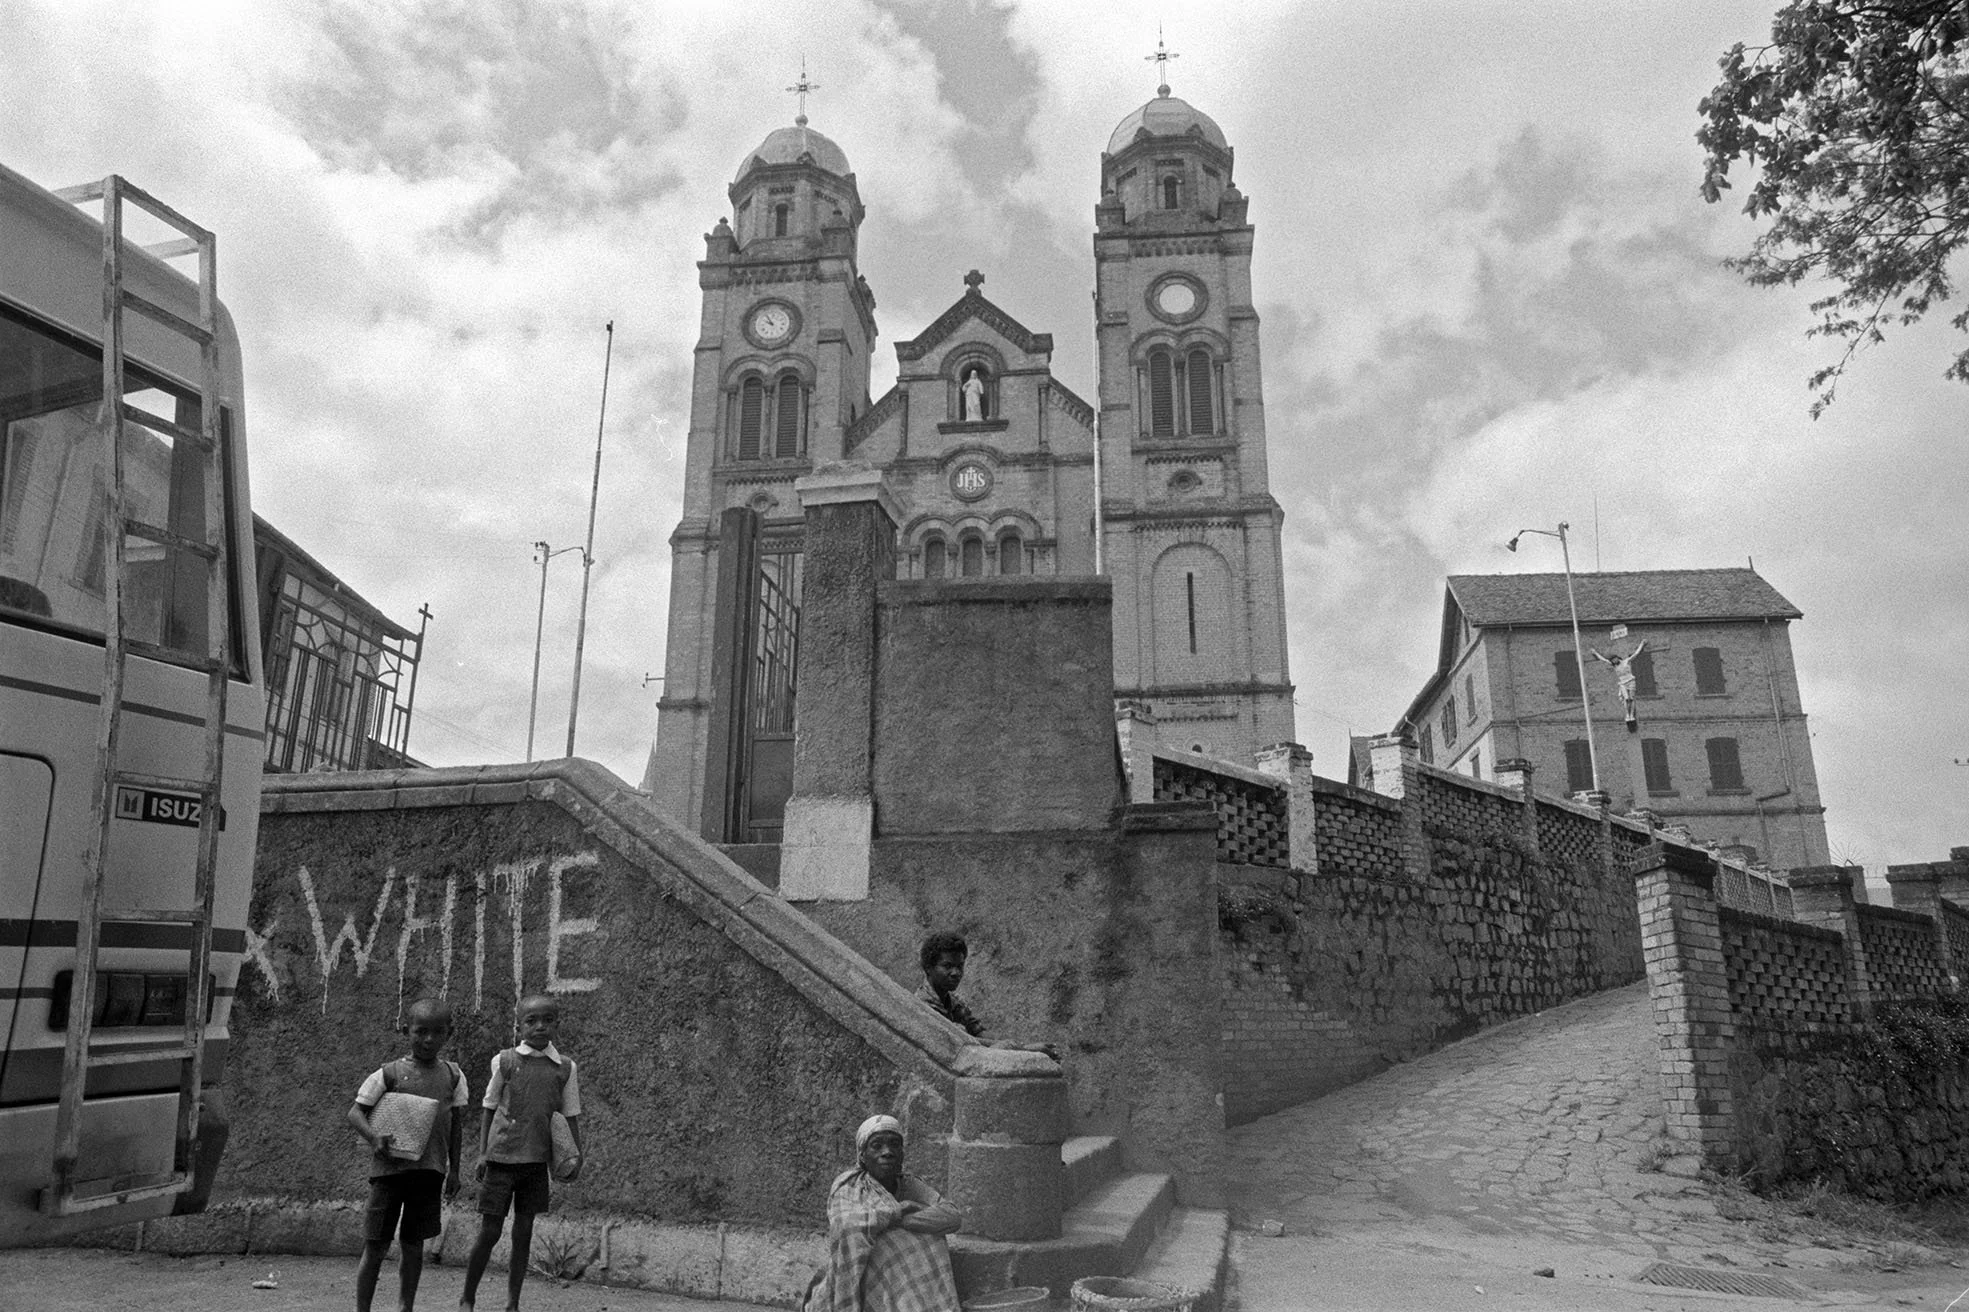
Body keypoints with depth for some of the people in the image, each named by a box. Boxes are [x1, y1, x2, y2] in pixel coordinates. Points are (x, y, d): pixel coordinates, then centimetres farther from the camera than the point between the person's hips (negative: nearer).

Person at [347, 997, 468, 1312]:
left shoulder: (452, 1076, 6)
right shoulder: (390, 1073, -3)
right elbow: (355, 1112, -2)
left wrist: (453, 1169, 13)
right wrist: (373, 1135, -22)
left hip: (430, 1170, 3)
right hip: (390, 1166, -3)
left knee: (414, 1244, 11)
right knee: (376, 1244, 3)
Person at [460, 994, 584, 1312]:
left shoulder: (566, 1067, 1)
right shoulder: (505, 1061, -3)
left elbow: (571, 1115, 7)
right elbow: (488, 1108, 4)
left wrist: (577, 1154, -1)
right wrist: (482, 1152, 0)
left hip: (537, 1160, 2)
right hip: (502, 1157, -2)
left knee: (523, 1232, 9)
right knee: (489, 1231, 2)